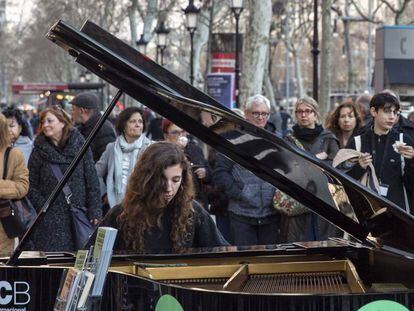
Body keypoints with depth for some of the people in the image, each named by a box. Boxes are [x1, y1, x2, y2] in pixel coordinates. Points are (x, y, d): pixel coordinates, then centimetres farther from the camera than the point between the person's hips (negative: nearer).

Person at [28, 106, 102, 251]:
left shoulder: (80, 145, 2)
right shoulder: (39, 151, 4)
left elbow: (92, 180, 2)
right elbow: (31, 185, 6)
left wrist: (95, 211, -4)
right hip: (50, 222, 0)